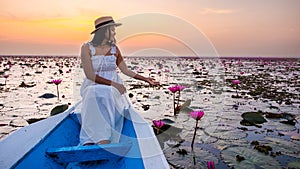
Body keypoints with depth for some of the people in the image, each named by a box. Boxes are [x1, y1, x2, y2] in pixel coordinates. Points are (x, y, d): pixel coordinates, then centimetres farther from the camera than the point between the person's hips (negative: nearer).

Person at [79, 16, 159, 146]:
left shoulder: (114, 48, 11)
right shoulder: (87, 48, -1)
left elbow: (125, 70, 14)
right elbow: (90, 75, -9)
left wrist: (145, 79, 8)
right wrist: (113, 84, -17)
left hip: (114, 89, 2)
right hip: (93, 87, -2)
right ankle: (102, 141, -37)